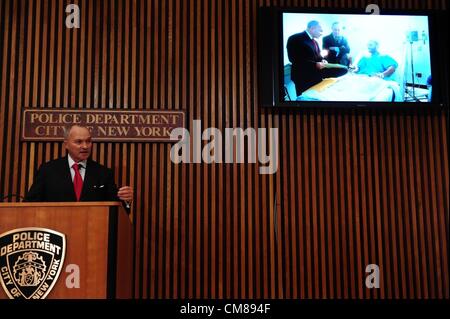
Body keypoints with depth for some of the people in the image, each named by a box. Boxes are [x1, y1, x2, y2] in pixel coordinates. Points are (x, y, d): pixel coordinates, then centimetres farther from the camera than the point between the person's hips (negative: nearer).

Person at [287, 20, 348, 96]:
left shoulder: (314, 41, 17)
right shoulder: (295, 39, -13)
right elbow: (294, 59, -21)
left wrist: (322, 60, 1)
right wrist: (315, 64, -24)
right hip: (304, 77, -8)